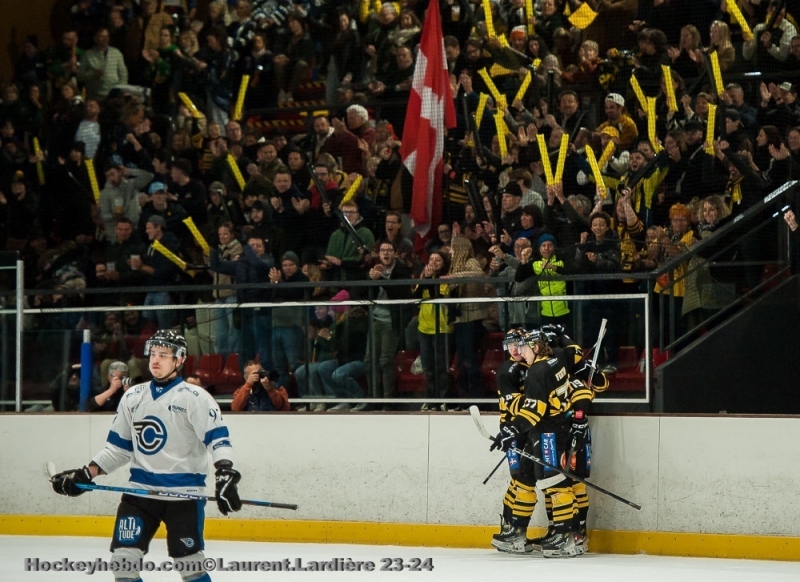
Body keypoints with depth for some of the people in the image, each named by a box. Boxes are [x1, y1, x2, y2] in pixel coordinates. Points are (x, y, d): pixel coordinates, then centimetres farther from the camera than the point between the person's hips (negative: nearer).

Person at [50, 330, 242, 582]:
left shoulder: (194, 398, -7)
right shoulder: (133, 397, 10)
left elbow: (218, 437, -16)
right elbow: (118, 446, 16)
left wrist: (225, 474, -31)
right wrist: (86, 475, 7)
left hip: (183, 492, -5)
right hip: (140, 490, 5)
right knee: (123, 559, -2)